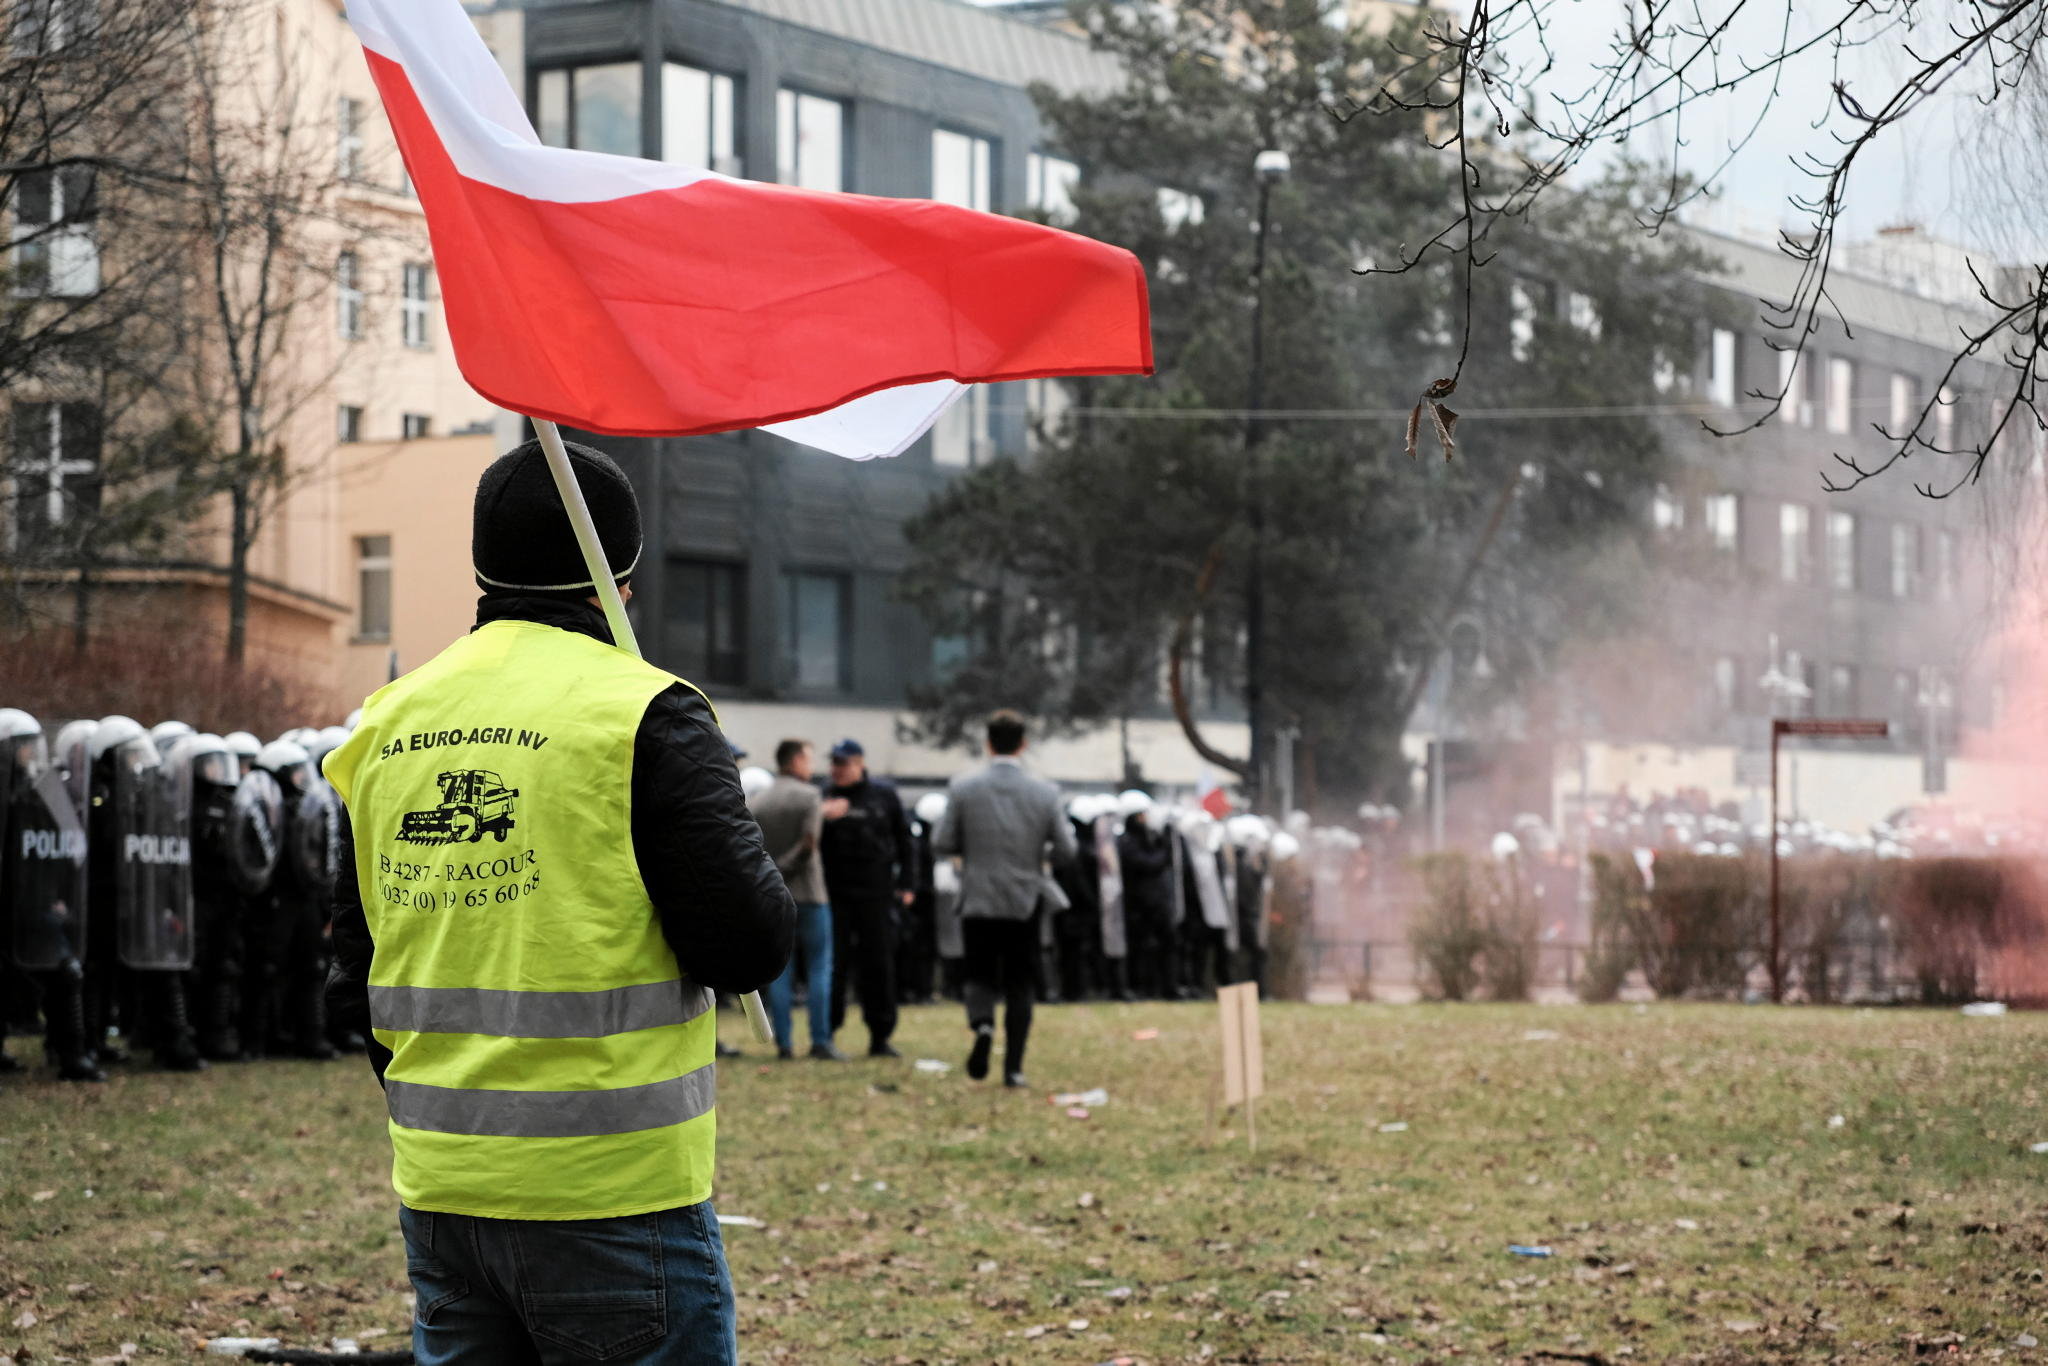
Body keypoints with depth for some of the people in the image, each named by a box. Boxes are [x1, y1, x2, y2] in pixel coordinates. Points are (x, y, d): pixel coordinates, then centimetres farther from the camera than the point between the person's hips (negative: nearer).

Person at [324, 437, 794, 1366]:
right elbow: (750, 946, -13)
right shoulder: (643, 714, -10)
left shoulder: (389, 721, 9)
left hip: (436, 1185, 6)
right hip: (613, 1189, -6)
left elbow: (355, 976, 14)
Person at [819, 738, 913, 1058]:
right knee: (833, 965, -1)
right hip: (836, 896, -1)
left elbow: (903, 840, 10)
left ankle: (880, 1037, 10)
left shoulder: (885, 796, 5)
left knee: (879, 965, 4)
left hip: (878, 896, 1)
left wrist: (907, 884, 4)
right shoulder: (826, 799, 3)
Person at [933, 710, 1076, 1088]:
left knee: (980, 976, 13)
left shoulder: (962, 788, -8)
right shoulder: (1045, 792, -7)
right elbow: (1067, 851, -4)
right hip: (1025, 904, 0)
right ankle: (1013, 1067, 7)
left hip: (978, 903, 0)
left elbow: (942, 846, -6)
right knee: (1020, 986, 10)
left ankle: (982, 1024, -18)